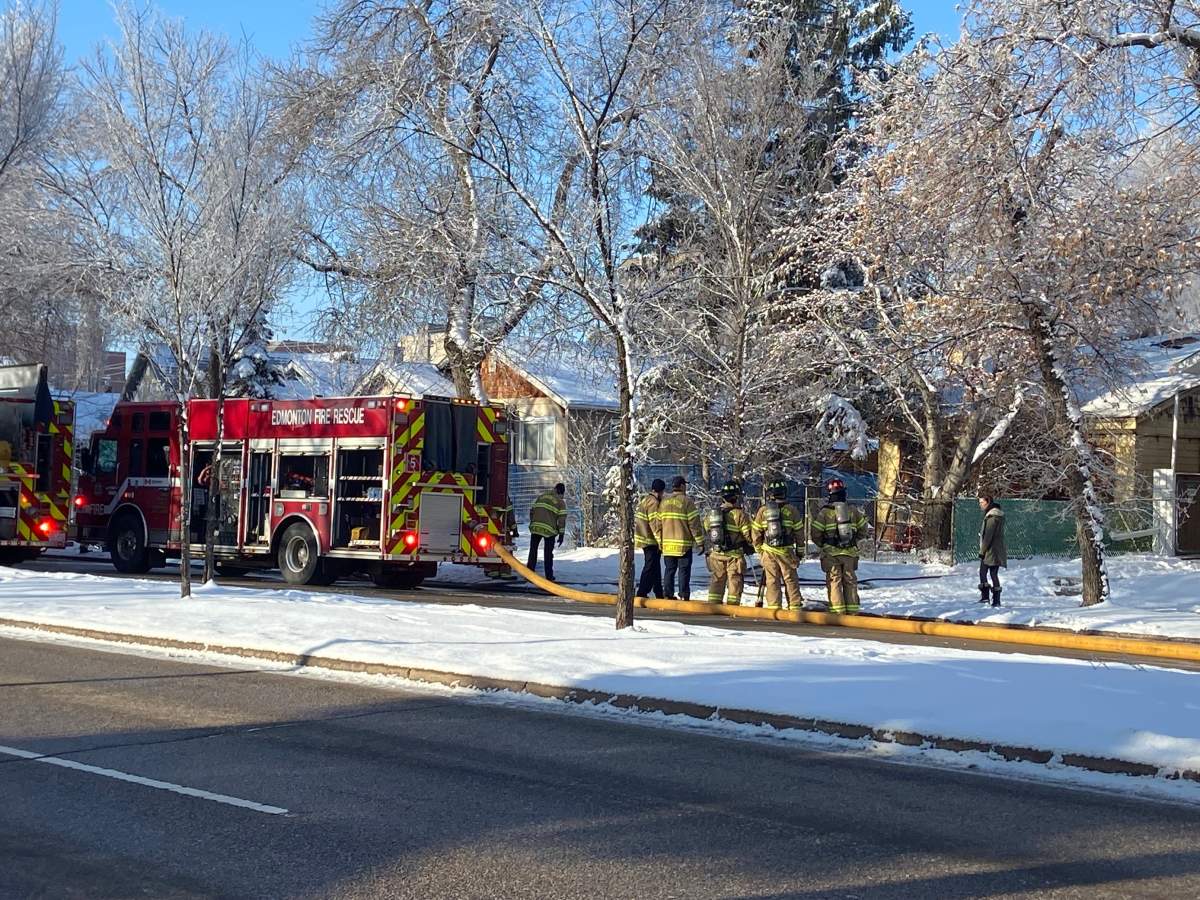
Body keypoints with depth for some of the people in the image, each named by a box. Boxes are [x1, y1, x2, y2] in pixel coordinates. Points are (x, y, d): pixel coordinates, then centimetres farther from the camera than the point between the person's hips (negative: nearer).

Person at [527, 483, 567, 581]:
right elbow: (562, 519, -4)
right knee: (548, 553, 8)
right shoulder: (561, 502, 3)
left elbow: (532, 510, 14)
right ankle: (549, 575, 10)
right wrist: (561, 534, -1)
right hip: (549, 529, -3)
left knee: (533, 550, 13)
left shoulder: (542, 496, 15)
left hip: (536, 527, 3)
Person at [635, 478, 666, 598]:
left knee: (655, 567, 16)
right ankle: (642, 593, -6)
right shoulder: (654, 503, -16)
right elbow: (655, 523, -20)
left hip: (644, 538, 10)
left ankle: (659, 593, 22)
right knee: (650, 567, -6)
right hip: (651, 540, -10)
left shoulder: (646, 500, 15)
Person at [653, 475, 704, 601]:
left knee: (669, 570, 11)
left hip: (667, 544, 5)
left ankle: (669, 595, 11)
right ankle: (684, 595, -1)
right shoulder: (687, 501, -9)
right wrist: (700, 542, -4)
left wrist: (660, 541, 18)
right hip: (684, 544, -5)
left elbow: (657, 523, 10)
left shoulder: (664, 502, 8)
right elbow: (694, 523, -10)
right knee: (684, 570, 1)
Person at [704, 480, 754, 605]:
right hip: (734, 554, -5)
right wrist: (752, 546, 8)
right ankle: (732, 607, 0)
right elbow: (748, 534, -11)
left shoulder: (712, 514, 5)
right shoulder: (739, 514, -13)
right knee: (735, 581, 3)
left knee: (717, 581, 13)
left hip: (715, 554, 5)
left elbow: (707, 528, 14)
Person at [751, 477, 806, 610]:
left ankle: (774, 607, 4)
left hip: (768, 551, 1)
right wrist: (799, 550, 14)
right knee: (791, 580, 6)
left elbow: (756, 532, 6)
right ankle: (794, 606, 7)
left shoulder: (762, 510, 0)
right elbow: (799, 532, 4)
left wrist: (758, 550, 17)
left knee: (772, 580, 6)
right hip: (787, 551, -1)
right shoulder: (792, 510, -2)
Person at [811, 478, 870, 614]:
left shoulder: (825, 512, -6)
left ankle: (837, 611, -3)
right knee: (850, 582, 10)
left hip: (831, 553, -3)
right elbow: (863, 529, 12)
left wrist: (823, 545, 11)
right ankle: (852, 611, 12)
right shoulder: (853, 510, 5)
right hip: (850, 552, 3)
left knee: (834, 582, 1)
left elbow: (815, 534, -7)